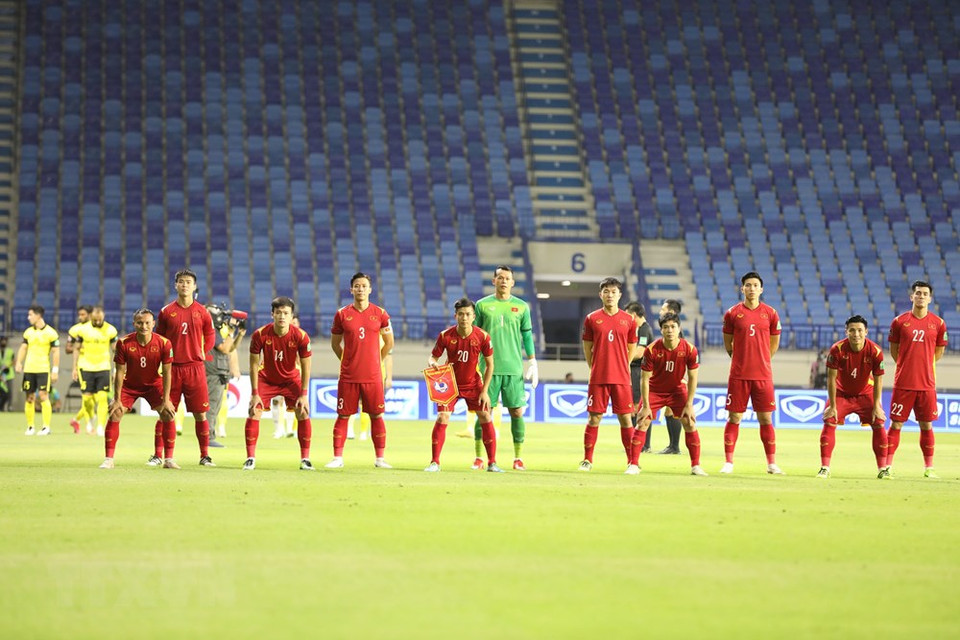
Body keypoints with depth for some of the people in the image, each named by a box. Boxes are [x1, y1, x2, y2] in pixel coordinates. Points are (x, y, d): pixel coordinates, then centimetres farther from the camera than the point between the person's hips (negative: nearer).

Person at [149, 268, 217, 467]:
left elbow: (210, 336, 14)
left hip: (195, 367, 0)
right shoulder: (166, 312, 4)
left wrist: (202, 352, 4)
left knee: (200, 414, 0)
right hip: (172, 367, 0)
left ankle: (205, 456, 8)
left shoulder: (202, 312, 4)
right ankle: (158, 455, 6)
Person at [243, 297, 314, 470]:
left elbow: (305, 367, -13)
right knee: (253, 413, -12)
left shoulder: (300, 336, -23)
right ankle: (251, 458, -3)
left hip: (291, 380, 0)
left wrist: (303, 395, -15)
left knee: (303, 414, -10)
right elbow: (254, 364, -15)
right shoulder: (260, 335, -23)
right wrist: (255, 394, -17)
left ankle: (305, 459, 0)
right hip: (266, 379, 0)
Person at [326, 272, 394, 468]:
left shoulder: (380, 314, 2)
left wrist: (375, 361, 8)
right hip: (348, 376, 0)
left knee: (376, 416, 3)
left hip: (373, 376, 0)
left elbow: (389, 343, 12)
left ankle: (380, 458, 9)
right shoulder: (342, 315, 2)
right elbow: (335, 343, 12)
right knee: (343, 415, 1)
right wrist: (347, 361, 6)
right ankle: (337, 458, 6)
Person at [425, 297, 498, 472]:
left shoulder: (482, 336, -16)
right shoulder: (445, 336, -17)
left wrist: (484, 391, -8)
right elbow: (433, 356, -4)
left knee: (486, 418, -5)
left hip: (473, 384, 1)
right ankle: (435, 462, -6)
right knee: (442, 419, -14)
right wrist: (432, 363, -30)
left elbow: (489, 364, -5)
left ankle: (492, 463, 5)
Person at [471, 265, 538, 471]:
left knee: (517, 411, -1)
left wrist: (532, 363, 5)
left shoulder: (521, 307, 7)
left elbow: (527, 336, 10)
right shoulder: (482, 305, 5)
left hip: (514, 368, 1)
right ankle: (478, 458, 5)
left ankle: (518, 458, 7)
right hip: (488, 367, -1)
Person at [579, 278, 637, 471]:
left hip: (621, 379, 0)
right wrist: (595, 369, 7)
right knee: (594, 417, 0)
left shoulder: (628, 320, 5)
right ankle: (587, 460, 7)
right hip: (598, 378, 0)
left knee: (626, 418, -1)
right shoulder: (592, 319, 4)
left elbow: (631, 348, 14)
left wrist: (622, 368, 11)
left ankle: (632, 461, 4)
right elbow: (587, 347, 10)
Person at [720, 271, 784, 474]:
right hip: (738, 375, -1)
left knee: (766, 419, 3)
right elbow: (728, 343, 10)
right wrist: (741, 359, 11)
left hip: (763, 374, 1)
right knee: (734, 418, 0)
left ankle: (772, 463, 8)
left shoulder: (770, 313, 3)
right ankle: (728, 462, 5)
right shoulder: (732, 313, 0)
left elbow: (773, 344, 13)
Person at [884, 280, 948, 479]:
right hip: (903, 383, -1)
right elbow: (894, 350, 10)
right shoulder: (900, 321, 0)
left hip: (927, 384, 1)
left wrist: (925, 365, 11)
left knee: (926, 425, 5)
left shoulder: (938, 323, 3)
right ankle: (887, 466, 4)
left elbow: (938, 352, 14)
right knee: (896, 424, 0)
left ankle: (929, 466, 14)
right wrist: (907, 365, 8)